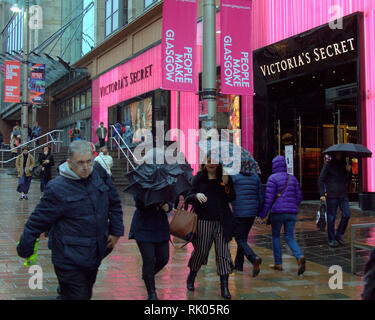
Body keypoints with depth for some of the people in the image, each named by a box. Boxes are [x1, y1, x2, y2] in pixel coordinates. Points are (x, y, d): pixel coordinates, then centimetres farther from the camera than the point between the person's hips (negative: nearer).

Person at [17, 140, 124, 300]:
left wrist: (116, 231, 9)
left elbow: (114, 203, 13)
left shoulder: (100, 176, -1)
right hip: (70, 261, -6)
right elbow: (37, 221, -11)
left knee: (87, 294, 24)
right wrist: (25, 249, -6)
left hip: (95, 255, 6)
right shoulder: (57, 188, -18)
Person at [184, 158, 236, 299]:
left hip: (221, 221, 1)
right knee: (200, 251, 6)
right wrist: (196, 195, -19)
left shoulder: (225, 178, 7)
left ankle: (224, 287, 3)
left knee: (223, 252, -2)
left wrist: (226, 185, -11)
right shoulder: (198, 178, 5)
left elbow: (232, 198, 4)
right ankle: (191, 277, 33)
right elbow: (188, 197, 3)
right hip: (203, 220, -1)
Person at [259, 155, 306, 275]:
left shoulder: (273, 178, -6)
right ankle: (300, 257, -18)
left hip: (278, 212, -4)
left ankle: (278, 263, 17)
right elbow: (299, 196, 12)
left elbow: (269, 198, -12)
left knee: (275, 236, 14)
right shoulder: (292, 178, 11)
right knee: (289, 238, 8)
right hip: (292, 213, 4)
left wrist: (263, 214, -9)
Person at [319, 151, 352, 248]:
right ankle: (331, 240, 10)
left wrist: (348, 171, -1)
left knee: (346, 215, -5)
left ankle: (338, 235, 13)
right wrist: (322, 194, -10)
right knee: (331, 218, 0)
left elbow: (347, 180, 18)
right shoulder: (328, 165, -2)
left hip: (343, 194, 4)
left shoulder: (344, 165, 12)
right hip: (332, 195, -4)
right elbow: (321, 180, -3)